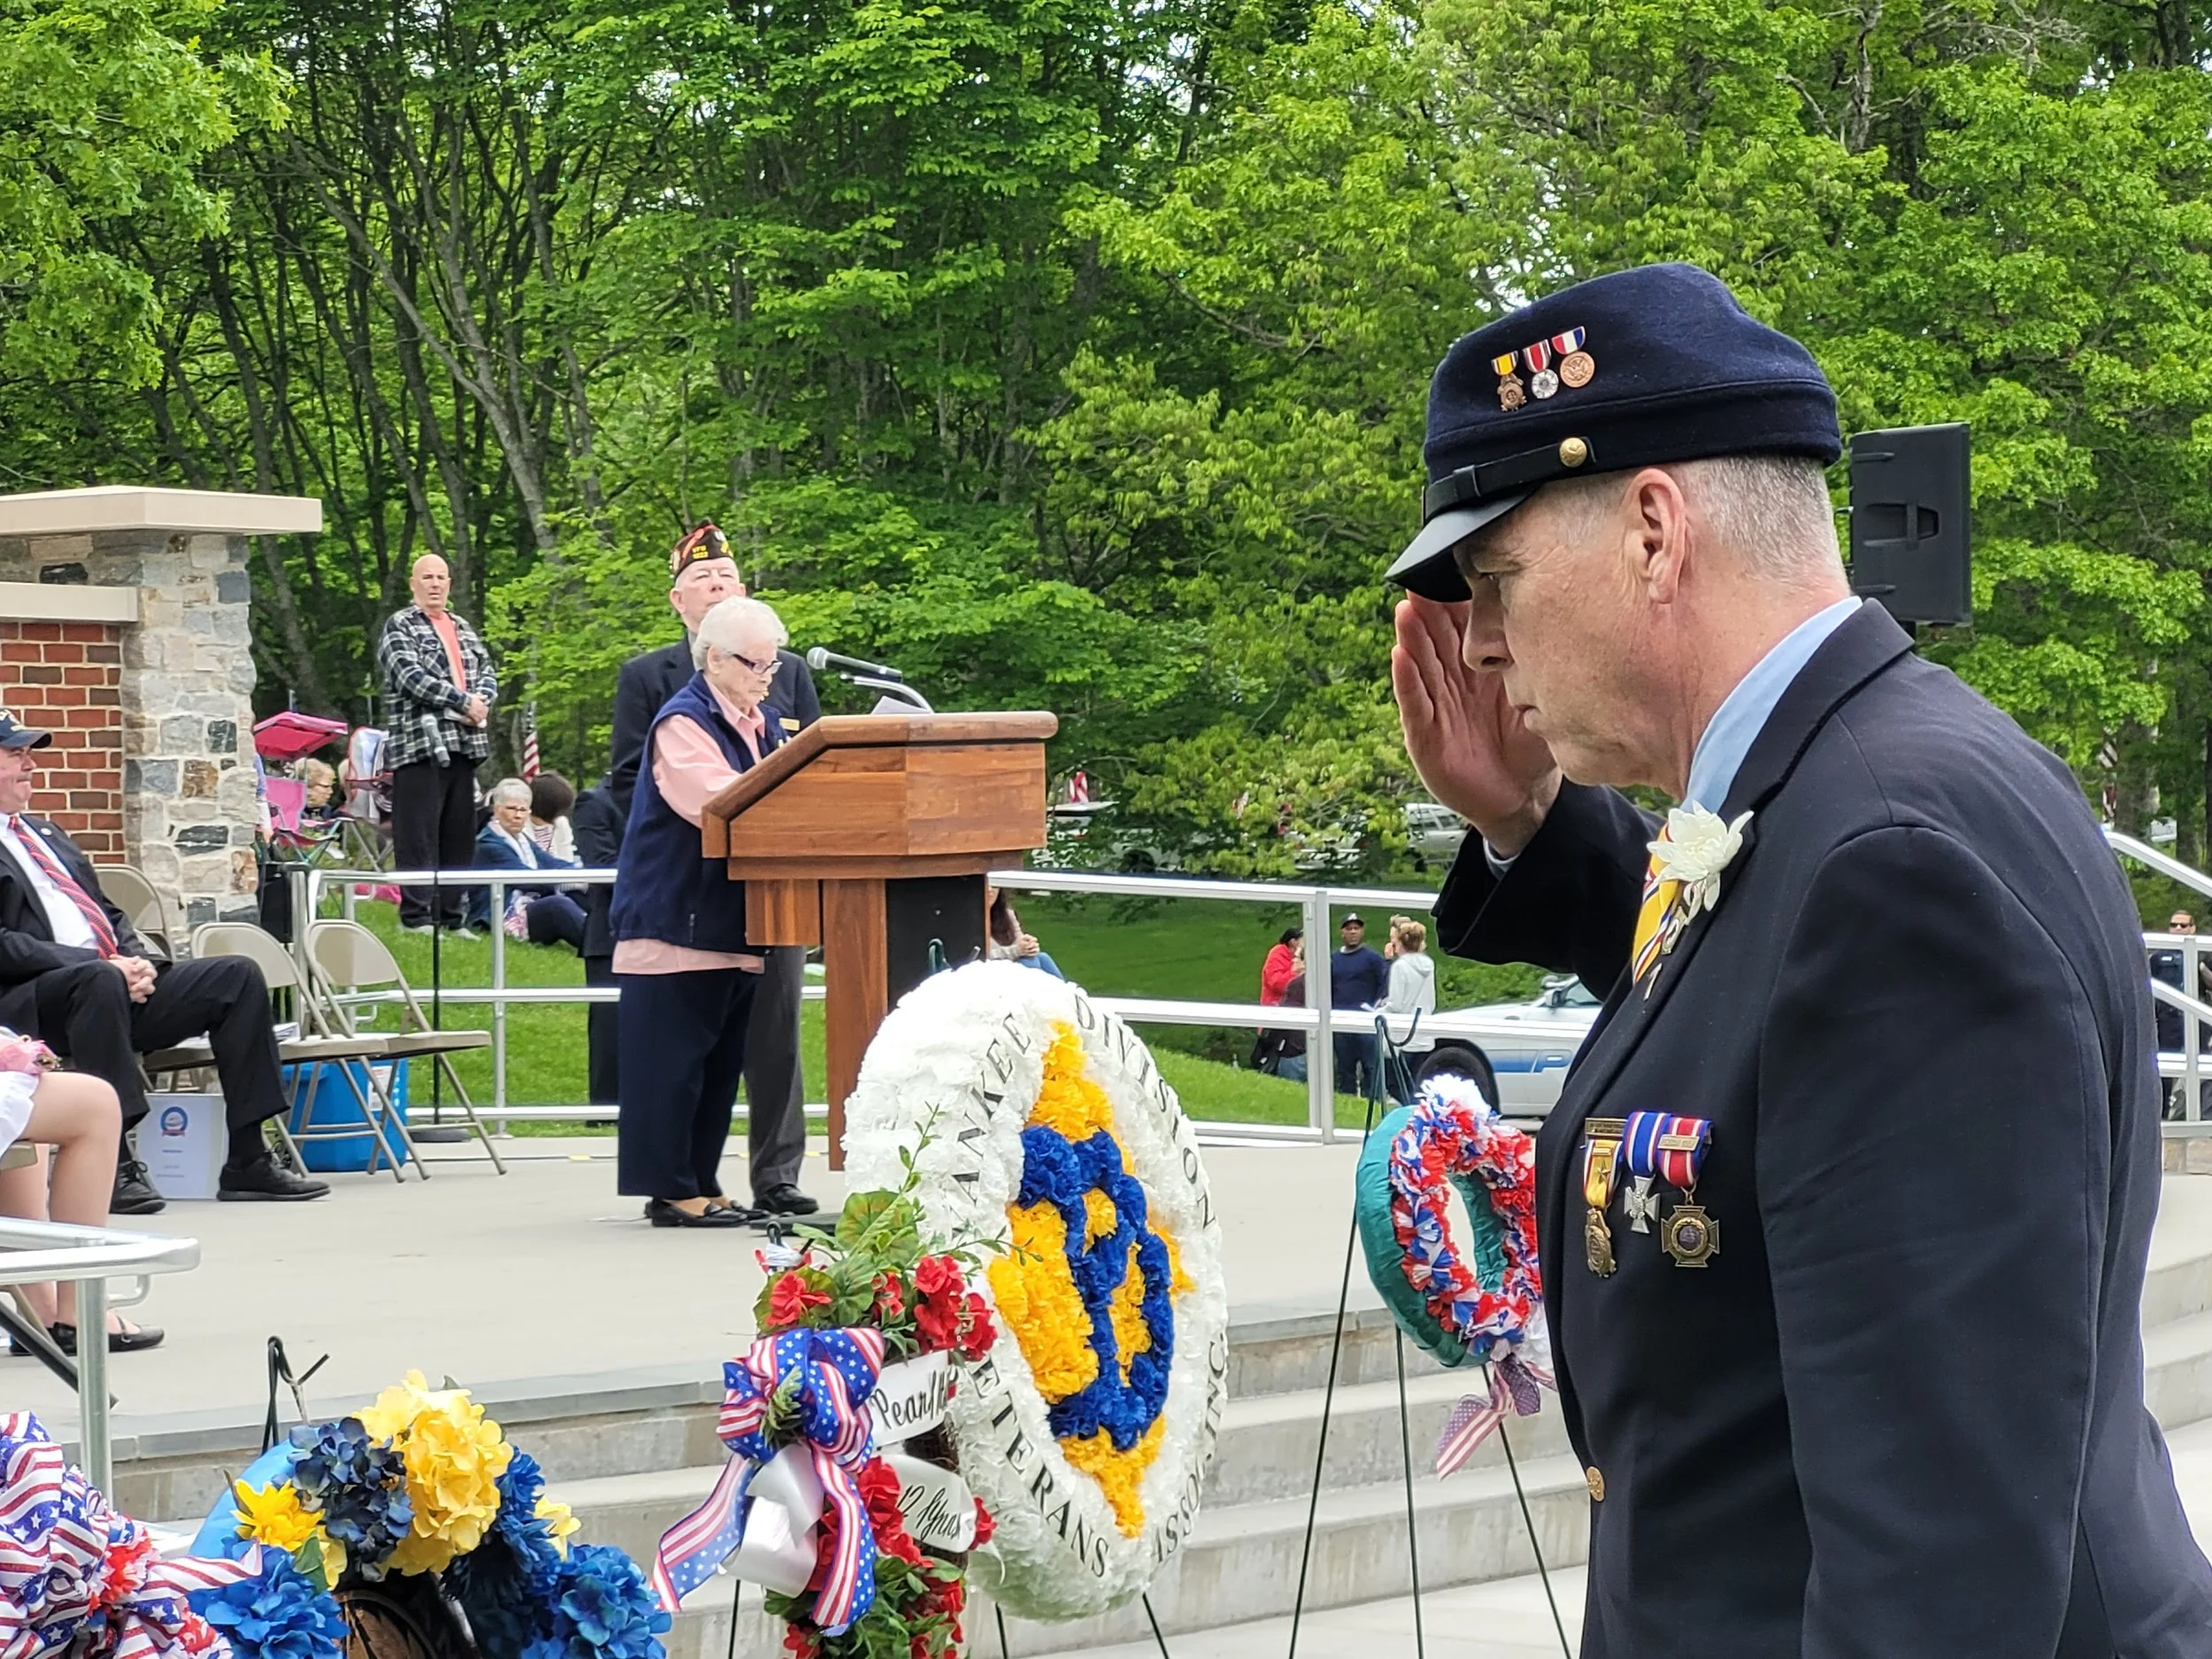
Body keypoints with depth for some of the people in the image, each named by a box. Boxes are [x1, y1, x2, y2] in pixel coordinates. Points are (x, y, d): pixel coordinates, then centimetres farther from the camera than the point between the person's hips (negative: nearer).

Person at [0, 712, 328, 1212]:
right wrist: (104, 965, -20)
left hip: (120, 982, 9)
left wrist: (138, 959, 2)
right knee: (97, 980, -39)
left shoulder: (45, 835, 26)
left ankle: (247, 1162, -8)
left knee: (236, 976, -5)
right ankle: (113, 1165, -37)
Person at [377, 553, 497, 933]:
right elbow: (411, 676, -14)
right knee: (419, 834, -9)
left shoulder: (463, 629, 20)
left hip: (463, 744, 7)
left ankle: (450, 914, 13)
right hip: (420, 744, -7)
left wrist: (482, 700, -6)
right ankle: (416, 915, -8)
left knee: (459, 834, 8)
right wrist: (463, 703, -16)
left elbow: (487, 673, 17)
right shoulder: (400, 627, -1)